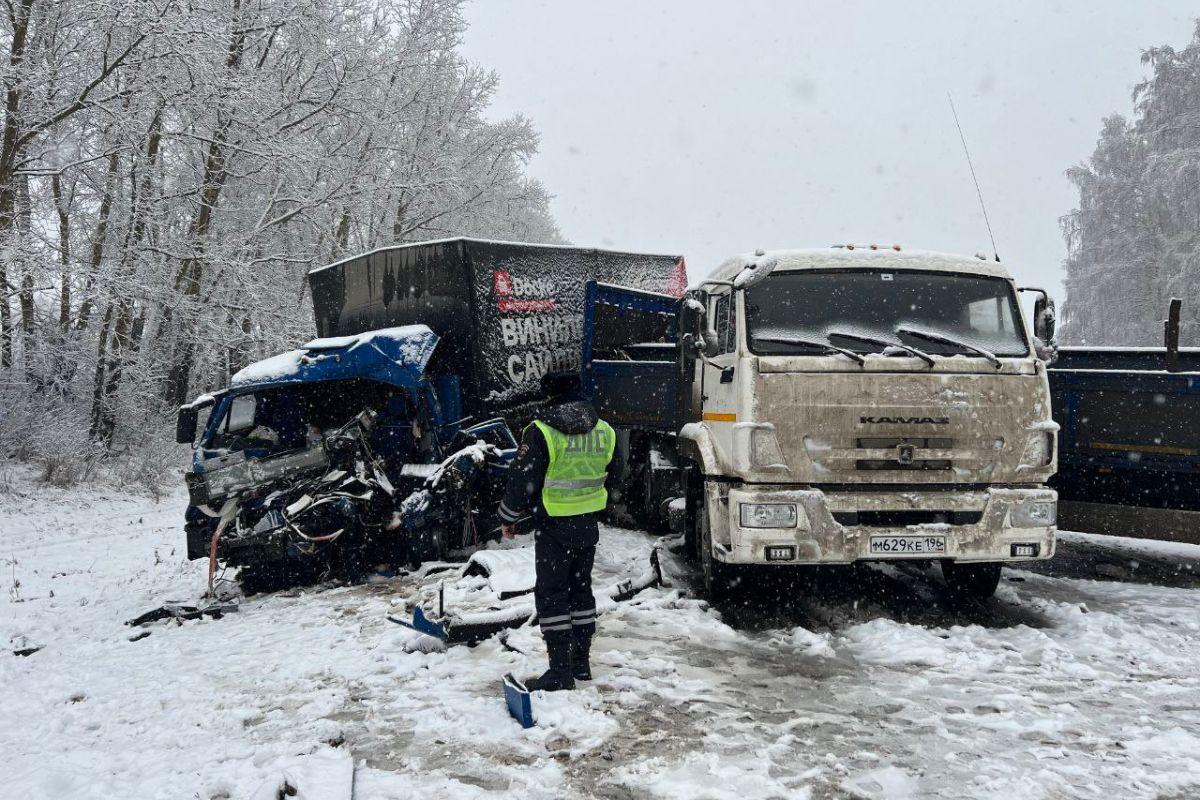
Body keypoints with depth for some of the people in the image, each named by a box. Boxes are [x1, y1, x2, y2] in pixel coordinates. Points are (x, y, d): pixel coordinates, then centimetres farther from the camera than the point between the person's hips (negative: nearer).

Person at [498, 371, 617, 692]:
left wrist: (508, 518, 0)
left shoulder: (542, 431, -16)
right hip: (588, 526, 6)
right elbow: (611, 475, 16)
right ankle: (581, 662, 22)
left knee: (551, 595, 0)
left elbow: (521, 479, -13)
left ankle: (561, 669, -1)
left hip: (553, 526, -6)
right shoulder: (604, 430, 3)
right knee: (581, 589, 16)